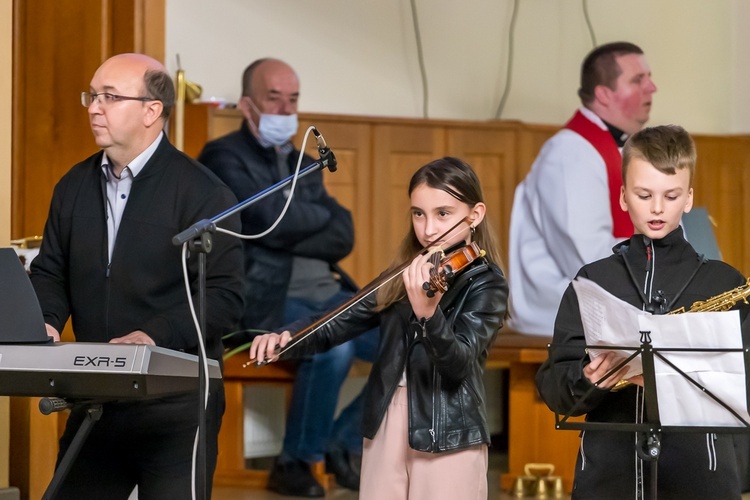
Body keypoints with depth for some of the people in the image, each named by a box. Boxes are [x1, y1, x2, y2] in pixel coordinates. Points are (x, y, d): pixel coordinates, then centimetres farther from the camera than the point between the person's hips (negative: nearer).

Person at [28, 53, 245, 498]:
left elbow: (225, 297, -13)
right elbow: (51, 273, 16)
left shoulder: (203, 193, -8)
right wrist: (44, 323, -6)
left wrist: (155, 335, -25)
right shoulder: (75, 186, 12)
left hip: (175, 407, -5)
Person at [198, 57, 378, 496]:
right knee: (333, 346, -35)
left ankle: (345, 442, 6)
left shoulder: (306, 165, 20)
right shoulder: (224, 158, -2)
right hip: (265, 302, -7)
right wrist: (320, 214, 2)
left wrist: (288, 237, -9)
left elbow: (343, 238, 6)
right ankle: (296, 460, -12)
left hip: (328, 295, 7)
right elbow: (272, 220, -17)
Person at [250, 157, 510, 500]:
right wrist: (283, 339, -10)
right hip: (385, 428, 6)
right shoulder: (401, 278, 11)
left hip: (448, 436, -6)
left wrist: (427, 314, -39)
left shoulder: (487, 284, -7)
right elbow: (338, 326, 9)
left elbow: (459, 364, -20)